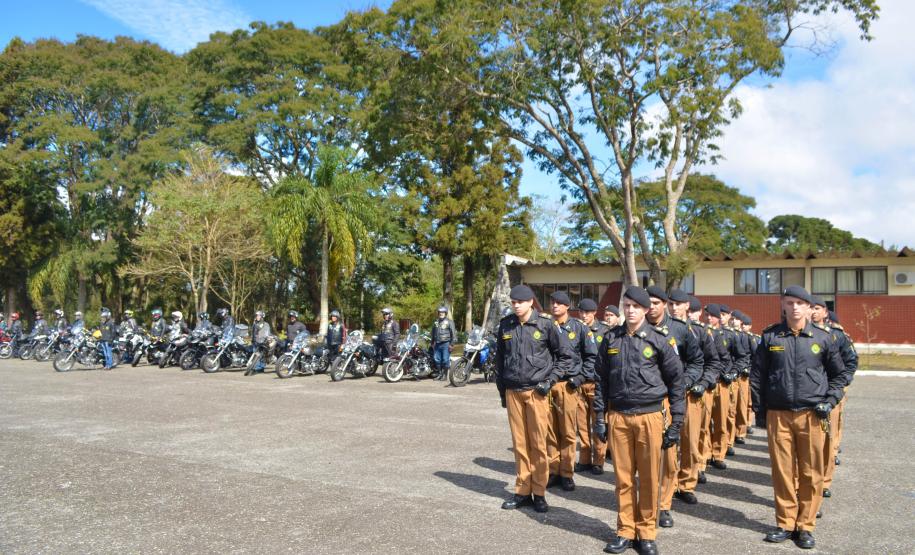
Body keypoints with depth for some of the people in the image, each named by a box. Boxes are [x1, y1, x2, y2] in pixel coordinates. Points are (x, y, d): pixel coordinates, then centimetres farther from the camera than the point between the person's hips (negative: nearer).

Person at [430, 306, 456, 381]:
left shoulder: (449, 322, -3)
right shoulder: (436, 322, 17)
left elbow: (453, 333, -6)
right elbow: (433, 333, 26)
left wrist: (452, 344, -11)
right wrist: (432, 343, 23)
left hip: (446, 344, -6)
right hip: (437, 344, 6)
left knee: (445, 360, -5)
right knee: (436, 359, 6)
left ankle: (445, 375, 3)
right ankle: (439, 374, 17)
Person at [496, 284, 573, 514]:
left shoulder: (545, 325, -4)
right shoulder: (506, 325, 6)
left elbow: (565, 355, 4)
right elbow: (500, 358, 14)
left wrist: (550, 379, -4)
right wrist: (502, 391, 14)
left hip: (536, 391, -3)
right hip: (512, 391, 3)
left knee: (538, 443, 0)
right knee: (519, 443, 8)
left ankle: (539, 493, 12)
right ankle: (522, 491, 19)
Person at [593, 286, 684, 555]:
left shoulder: (658, 340, -2)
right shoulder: (611, 339, 6)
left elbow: (676, 380, 2)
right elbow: (602, 379, 11)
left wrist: (676, 422, 0)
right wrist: (600, 416, 8)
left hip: (649, 416, -2)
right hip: (618, 416, 2)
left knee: (649, 478, 5)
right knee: (623, 477, 8)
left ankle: (647, 532, 21)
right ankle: (625, 530, 21)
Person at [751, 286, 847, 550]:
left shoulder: (823, 338, 3)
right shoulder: (770, 336, 3)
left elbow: (839, 374, 14)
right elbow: (757, 375, 8)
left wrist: (830, 401, 1)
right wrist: (759, 410, 7)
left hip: (811, 415, 0)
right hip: (778, 414, 0)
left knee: (811, 473, 4)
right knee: (783, 471, 5)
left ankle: (805, 526, 17)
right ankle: (785, 524, 18)